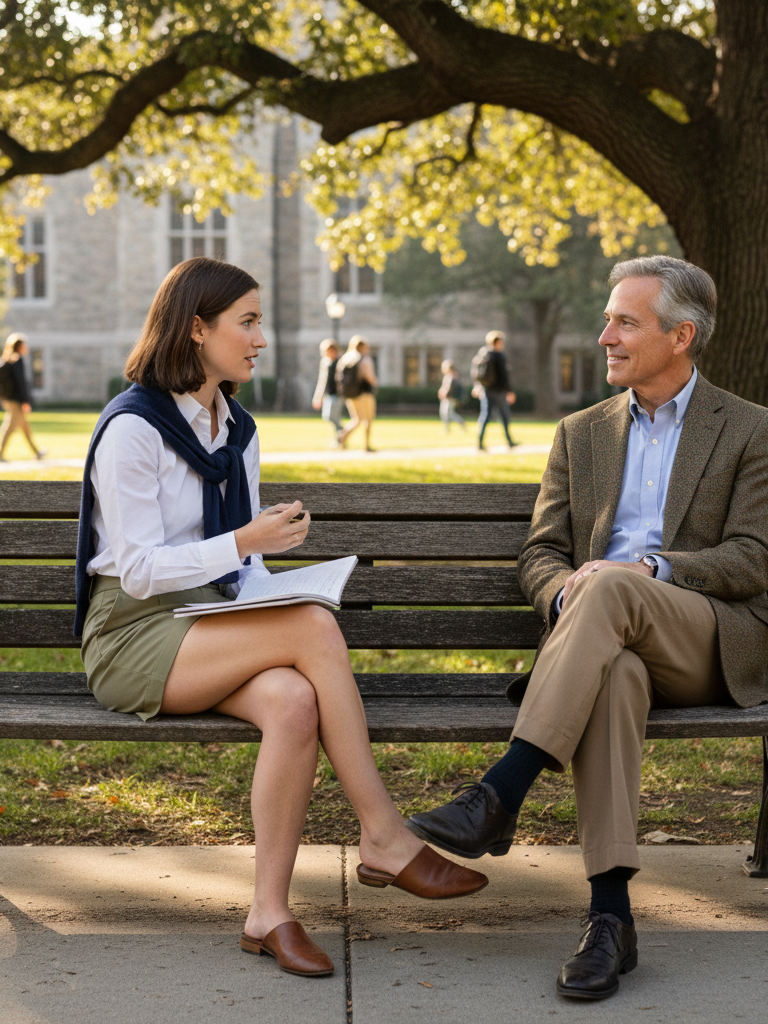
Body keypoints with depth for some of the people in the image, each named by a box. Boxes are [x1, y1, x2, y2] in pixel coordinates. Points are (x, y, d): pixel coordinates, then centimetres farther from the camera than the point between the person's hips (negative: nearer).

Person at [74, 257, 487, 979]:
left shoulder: (237, 430, 15)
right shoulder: (132, 428, -9)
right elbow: (140, 570, -14)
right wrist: (244, 541, -26)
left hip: (216, 629, 6)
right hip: (135, 636, -6)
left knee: (295, 702, -30)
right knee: (317, 628, -30)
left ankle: (269, 913, -25)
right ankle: (385, 840, -25)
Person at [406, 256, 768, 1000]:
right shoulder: (580, 434, 22)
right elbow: (540, 554, 14)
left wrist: (647, 571, -18)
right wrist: (565, 596, -11)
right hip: (611, 641, 2)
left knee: (611, 587, -36)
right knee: (612, 672, -37)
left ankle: (497, 798, -39)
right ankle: (610, 916, -41)